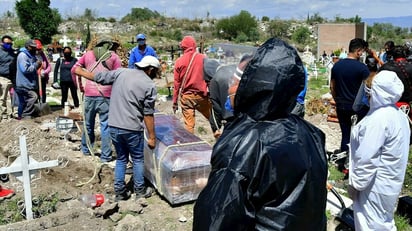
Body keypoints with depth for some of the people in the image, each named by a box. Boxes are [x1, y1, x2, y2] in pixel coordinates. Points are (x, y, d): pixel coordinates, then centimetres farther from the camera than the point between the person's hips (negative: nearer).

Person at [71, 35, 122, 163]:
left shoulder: (88, 54, 12)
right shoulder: (114, 57, 3)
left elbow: (74, 69, 13)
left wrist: (79, 85, 21)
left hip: (89, 94, 3)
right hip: (106, 96, -3)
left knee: (88, 123, 18)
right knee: (105, 126, 2)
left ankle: (86, 149, 33)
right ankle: (105, 156, 6)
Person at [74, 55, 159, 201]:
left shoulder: (121, 72, 3)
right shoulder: (149, 85, -7)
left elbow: (98, 77, 12)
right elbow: (148, 114, -8)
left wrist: (80, 72, 29)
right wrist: (152, 137, -2)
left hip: (114, 126, 4)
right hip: (132, 129, -4)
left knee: (121, 159, 20)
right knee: (138, 159, 15)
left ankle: (120, 192, 23)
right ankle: (140, 191, 24)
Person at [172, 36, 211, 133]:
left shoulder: (179, 61, -3)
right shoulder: (203, 58, -4)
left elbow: (176, 83, -1)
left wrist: (175, 101, 6)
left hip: (186, 96, 0)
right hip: (201, 95, 0)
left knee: (189, 124, 5)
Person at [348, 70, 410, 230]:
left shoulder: (379, 118, -27)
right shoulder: (398, 113, 4)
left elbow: (367, 158, -26)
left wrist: (355, 184, -15)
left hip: (375, 184, -9)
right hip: (389, 180, 9)